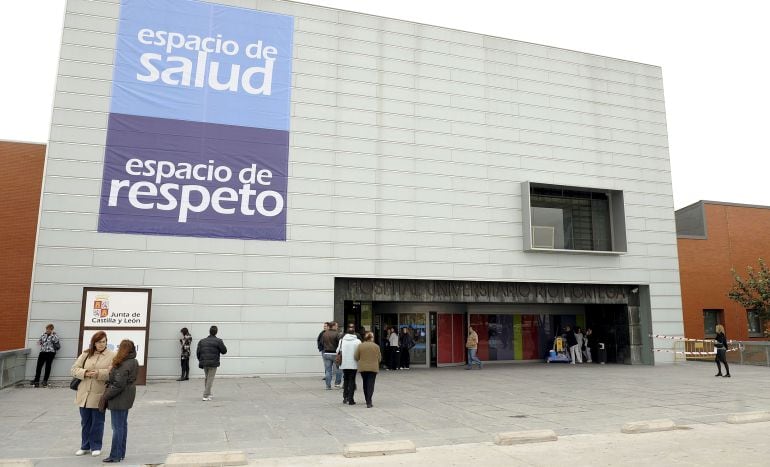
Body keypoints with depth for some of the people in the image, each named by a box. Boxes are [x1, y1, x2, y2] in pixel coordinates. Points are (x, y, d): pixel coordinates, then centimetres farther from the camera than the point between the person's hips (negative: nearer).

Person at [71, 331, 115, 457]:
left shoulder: (112, 356, -3)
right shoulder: (85, 354, 8)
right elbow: (74, 369, 5)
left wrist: (98, 373, -23)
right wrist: (85, 373, -13)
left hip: (99, 395, -3)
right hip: (84, 394, 3)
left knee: (97, 422, 6)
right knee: (85, 422, 15)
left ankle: (96, 447, 20)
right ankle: (85, 446, 30)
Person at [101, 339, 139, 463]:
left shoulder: (124, 365, -22)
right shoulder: (133, 362, 7)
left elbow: (118, 385, -23)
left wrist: (106, 395, -11)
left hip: (119, 399, -10)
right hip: (126, 398, 10)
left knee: (117, 427, -1)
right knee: (123, 425, 16)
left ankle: (115, 455, 6)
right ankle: (121, 453, 25)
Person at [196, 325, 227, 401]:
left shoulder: (202, 341, 9)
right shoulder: (218, 341, -5)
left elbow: (198, 352, 8)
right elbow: (224, 351, -2)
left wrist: (201, 360, 19)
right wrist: (222, 344, 15)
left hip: (204, 363, 5)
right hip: (213, 363, -5)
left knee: (207, 378, 21)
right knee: (210, 379, 0)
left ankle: (208, 394, 25)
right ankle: (206, 396, -2)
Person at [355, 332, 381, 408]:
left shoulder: (360, 346, -3)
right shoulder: (376, 346, -5)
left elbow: (356, 357, 0)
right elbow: (379, 358, 0)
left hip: (363, 368, 2)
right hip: (373, 368, -2)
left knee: (365, 384, 18)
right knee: (371, 384, -1)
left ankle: (367, 400, 29)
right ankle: (369, 402, -10)